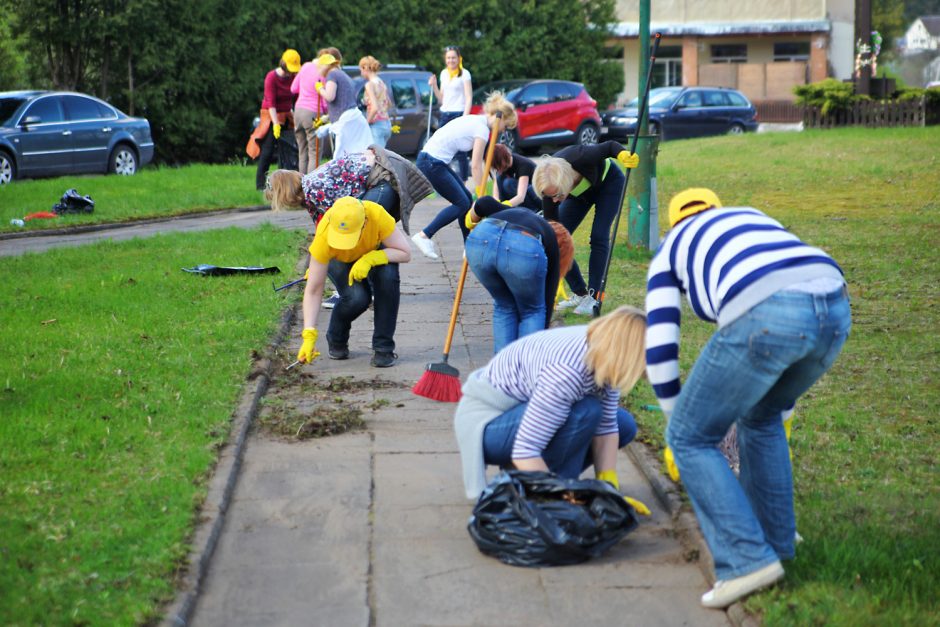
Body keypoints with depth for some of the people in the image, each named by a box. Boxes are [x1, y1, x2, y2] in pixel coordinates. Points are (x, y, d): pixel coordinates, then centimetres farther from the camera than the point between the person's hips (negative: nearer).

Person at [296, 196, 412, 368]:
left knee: (388, 277, -31)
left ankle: (383, 348, -15)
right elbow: (313, 290, -32)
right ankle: (336, 340, 4)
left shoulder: (377, 215, -40)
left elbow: (405, 253, -29)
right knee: (357, 297, -29)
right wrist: (309, 336, -39)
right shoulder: (323, 237, -39)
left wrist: (370, 259, -44)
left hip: (374, 250, 1)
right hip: (338, 259, -1)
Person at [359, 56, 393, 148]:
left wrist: (367, 122, -10)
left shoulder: (370, 84, -12)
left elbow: (375, 108, -22)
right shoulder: (382, 83, 13)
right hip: (387, 124, 9)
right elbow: (389, 104, 26)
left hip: (376, 125, -9)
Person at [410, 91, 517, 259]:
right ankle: (424, 235, -7)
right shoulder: (482, 129, -12)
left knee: (467, 198, 12)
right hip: (432, 163, -10)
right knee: (461, 203, -3)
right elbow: (476, 165, -13)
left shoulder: (474, 120, 16)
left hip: (429, 157, 10)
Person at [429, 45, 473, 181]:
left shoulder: (464, 74, -1)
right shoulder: (444, 73, 16)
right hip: (444, 114, 6)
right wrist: (434, 86, 5)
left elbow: (469, 98, -7)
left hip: (458, 114, -6)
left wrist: (464, 118, -18)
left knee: (460, 152, -9)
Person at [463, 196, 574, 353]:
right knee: (532, 310, 26)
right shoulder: (551, 244, 33)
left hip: (482, 236, 3)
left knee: (504, 306, 29)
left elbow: (486, 203, 21)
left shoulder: (516, 212, 42)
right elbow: (547, 300, 35)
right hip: (525, 249, -3)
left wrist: (472, 221, 42)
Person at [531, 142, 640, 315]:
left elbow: (609, 146, -22)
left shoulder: (579, 158, -43)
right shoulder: (549, 186, -32)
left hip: (609, 182, -3)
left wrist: (624, 155, -46)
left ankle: (593, 297, -10)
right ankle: (580, 294, 4)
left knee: (599, 237, -17)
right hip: (580, 192, 3)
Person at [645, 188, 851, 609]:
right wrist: (781, 404, 53)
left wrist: (678, 420, 38)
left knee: (691, 437, 12)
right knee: (761, 415, 32)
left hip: (765, 316, -6)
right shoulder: (753, 218, 41)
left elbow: (659, 348, 23)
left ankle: (747, 560, 3)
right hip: (835, 306, 6)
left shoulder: (670, 250, 28)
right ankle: (775, 538, 36)